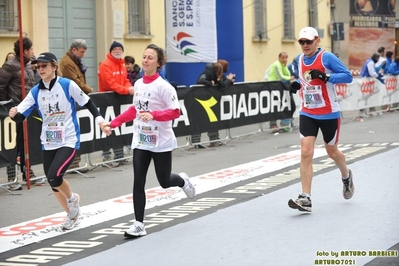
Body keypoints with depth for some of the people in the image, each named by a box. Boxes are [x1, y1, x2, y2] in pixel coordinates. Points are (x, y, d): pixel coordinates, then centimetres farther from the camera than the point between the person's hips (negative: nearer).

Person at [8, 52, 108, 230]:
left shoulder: (67, 85, -11)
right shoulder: (36, 92, 0)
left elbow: (87, 102, -1)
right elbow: (21, 115, -5)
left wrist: (99, 120, -6)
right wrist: (13, 114, -27)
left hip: (69, 141, -5)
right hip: (48, 143, 5)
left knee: (54, 176, -21)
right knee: (53, 182, 11)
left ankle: (72, 198, 11)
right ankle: (72, 213, 35)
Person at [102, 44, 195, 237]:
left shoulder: (163, 86, -14)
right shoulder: (138, 84, 5)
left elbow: (175, 112, -18)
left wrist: (153, 115, -33)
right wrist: (113, 123, 11)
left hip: (161, 142, -5)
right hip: (141, 141, 5)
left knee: (164, 182, 9)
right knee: (138, 182, -4)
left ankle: (182, 181, 45)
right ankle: (138, 225, 0)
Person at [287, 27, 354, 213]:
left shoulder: (327, 57, -13)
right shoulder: (300, 59, 5)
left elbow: (348, 76, -16)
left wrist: (325, 77, -29)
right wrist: (297, 85, 1)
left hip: (329, 114, -4)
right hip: (307, 114, 4)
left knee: (332, 152, 14)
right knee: (306, 152, -12)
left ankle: (346, 176, 48)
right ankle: (305, 199, -14)